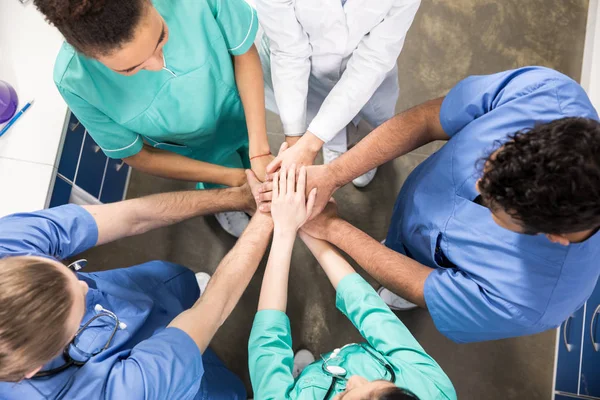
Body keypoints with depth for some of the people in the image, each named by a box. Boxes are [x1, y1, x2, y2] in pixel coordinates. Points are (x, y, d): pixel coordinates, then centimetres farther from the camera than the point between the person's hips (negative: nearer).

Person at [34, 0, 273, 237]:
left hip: (242, 118, 1)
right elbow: (137, 156, -20)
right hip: (194, 152, -1)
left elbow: (244, 53, -19)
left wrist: (259, 151, -28)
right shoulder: (74, 81, -36)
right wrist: (234, 177, -25)